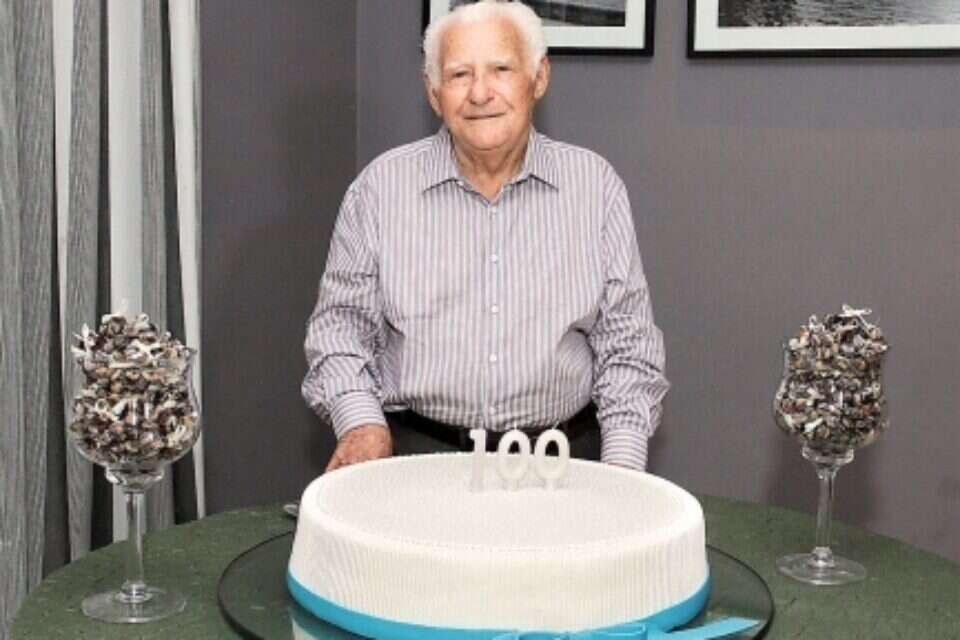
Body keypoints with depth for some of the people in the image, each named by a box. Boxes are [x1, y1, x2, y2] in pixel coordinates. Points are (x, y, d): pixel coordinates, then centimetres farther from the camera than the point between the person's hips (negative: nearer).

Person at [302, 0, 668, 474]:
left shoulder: (595, 185, 3)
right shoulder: (381, 186, 1)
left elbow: (626, 340, 5)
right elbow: (341, 320, 7)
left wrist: (623, 466, -5)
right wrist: (360, 420, -10)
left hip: (563, 456, 2)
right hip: (418, 452, -1)